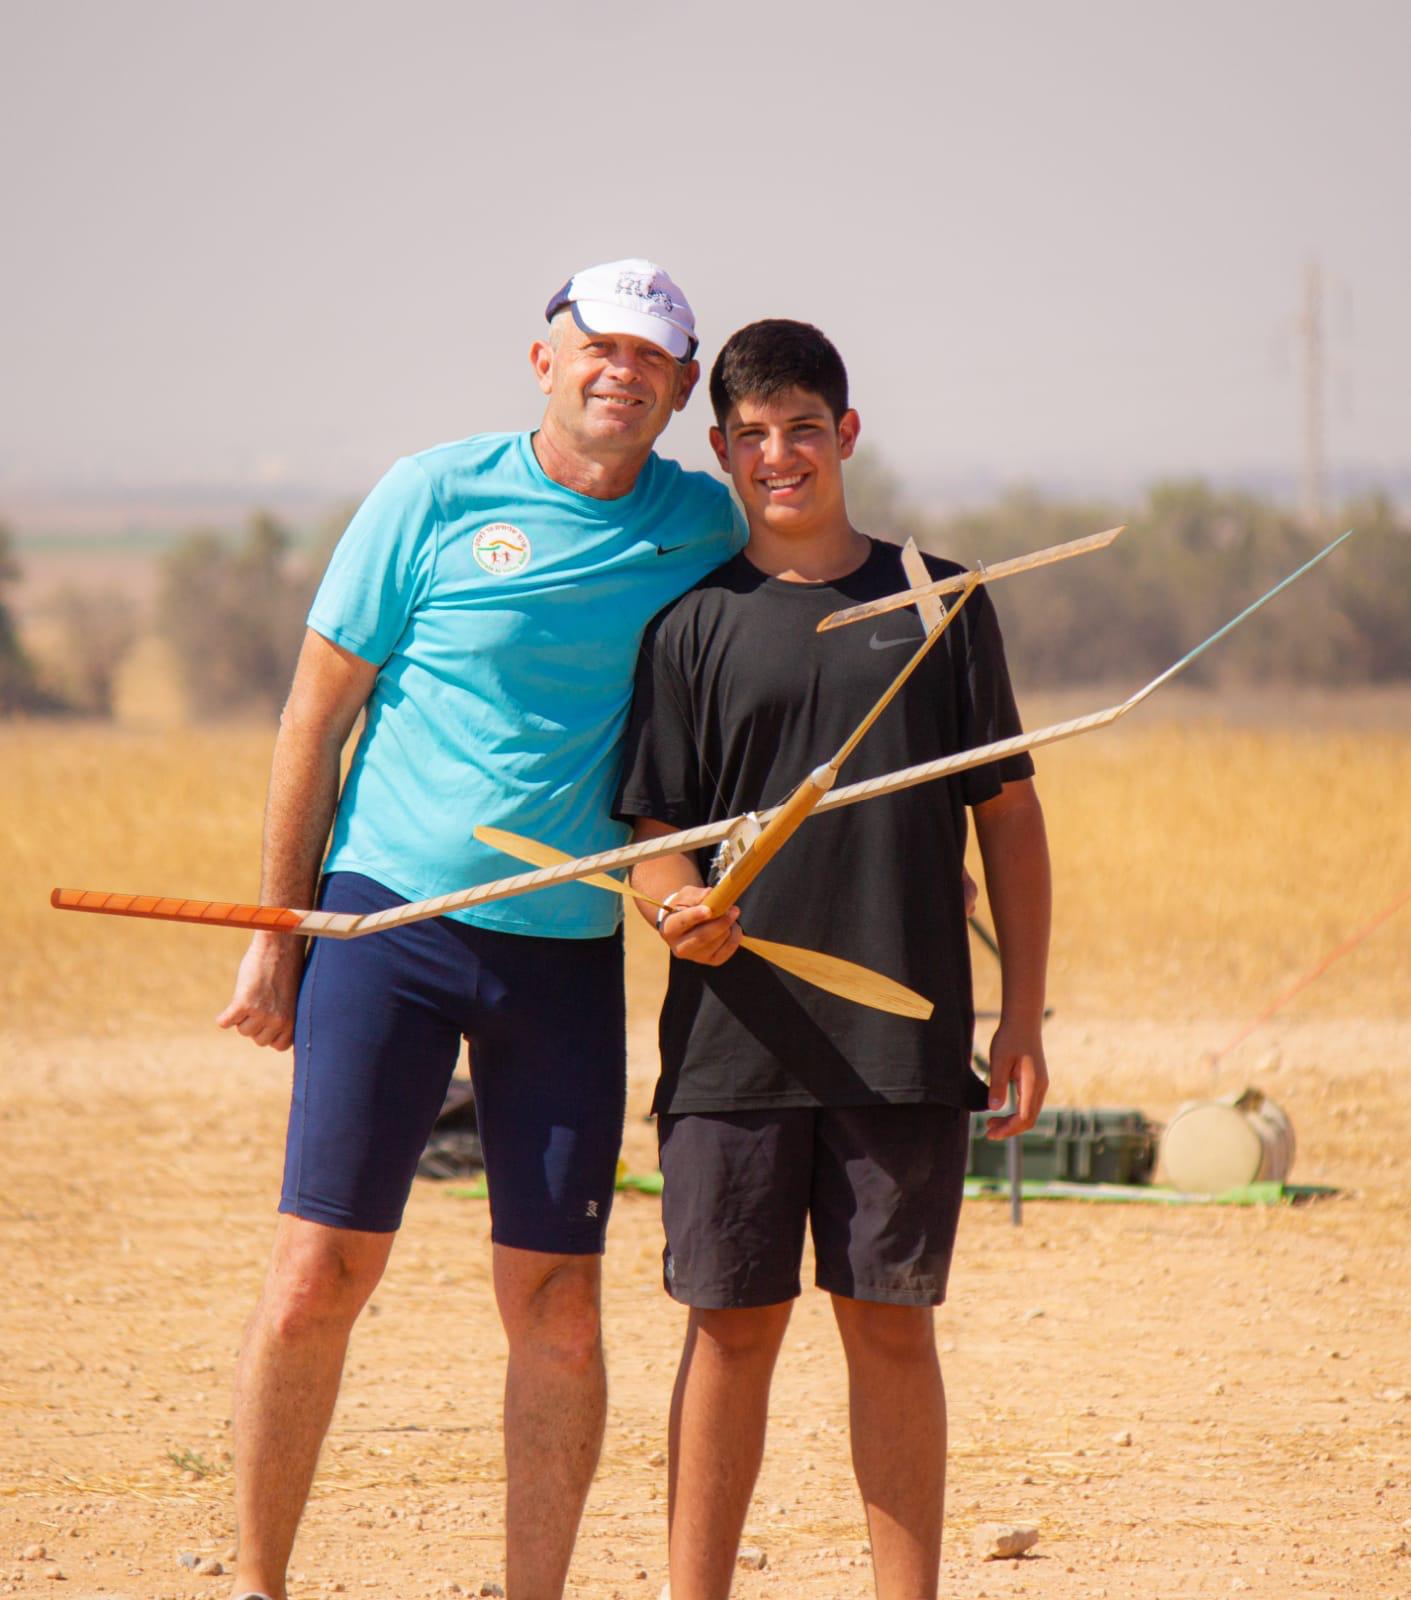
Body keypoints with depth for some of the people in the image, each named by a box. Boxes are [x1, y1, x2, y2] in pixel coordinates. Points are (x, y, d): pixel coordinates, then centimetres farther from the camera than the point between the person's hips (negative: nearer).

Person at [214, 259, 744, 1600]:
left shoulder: (705, 530, 6)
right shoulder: (435, 497, -2)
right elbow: (319, 708, 2)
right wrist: (278, 937, 1)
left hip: (572, 949, 3)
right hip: (392, 921, -3)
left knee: (556, 1302, 0)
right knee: (318, 1273, -7)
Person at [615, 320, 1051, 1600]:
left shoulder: (941, 604, 8)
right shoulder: (691, 626, 6)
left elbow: (1009, 811, 10)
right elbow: (649, 829, 5)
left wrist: (1025, 1014, 5)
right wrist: (682, 907, -19)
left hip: (907, 1040, 0)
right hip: (737, 1040, 0)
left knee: (890, 1325, 3)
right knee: (733, 1325, 2)